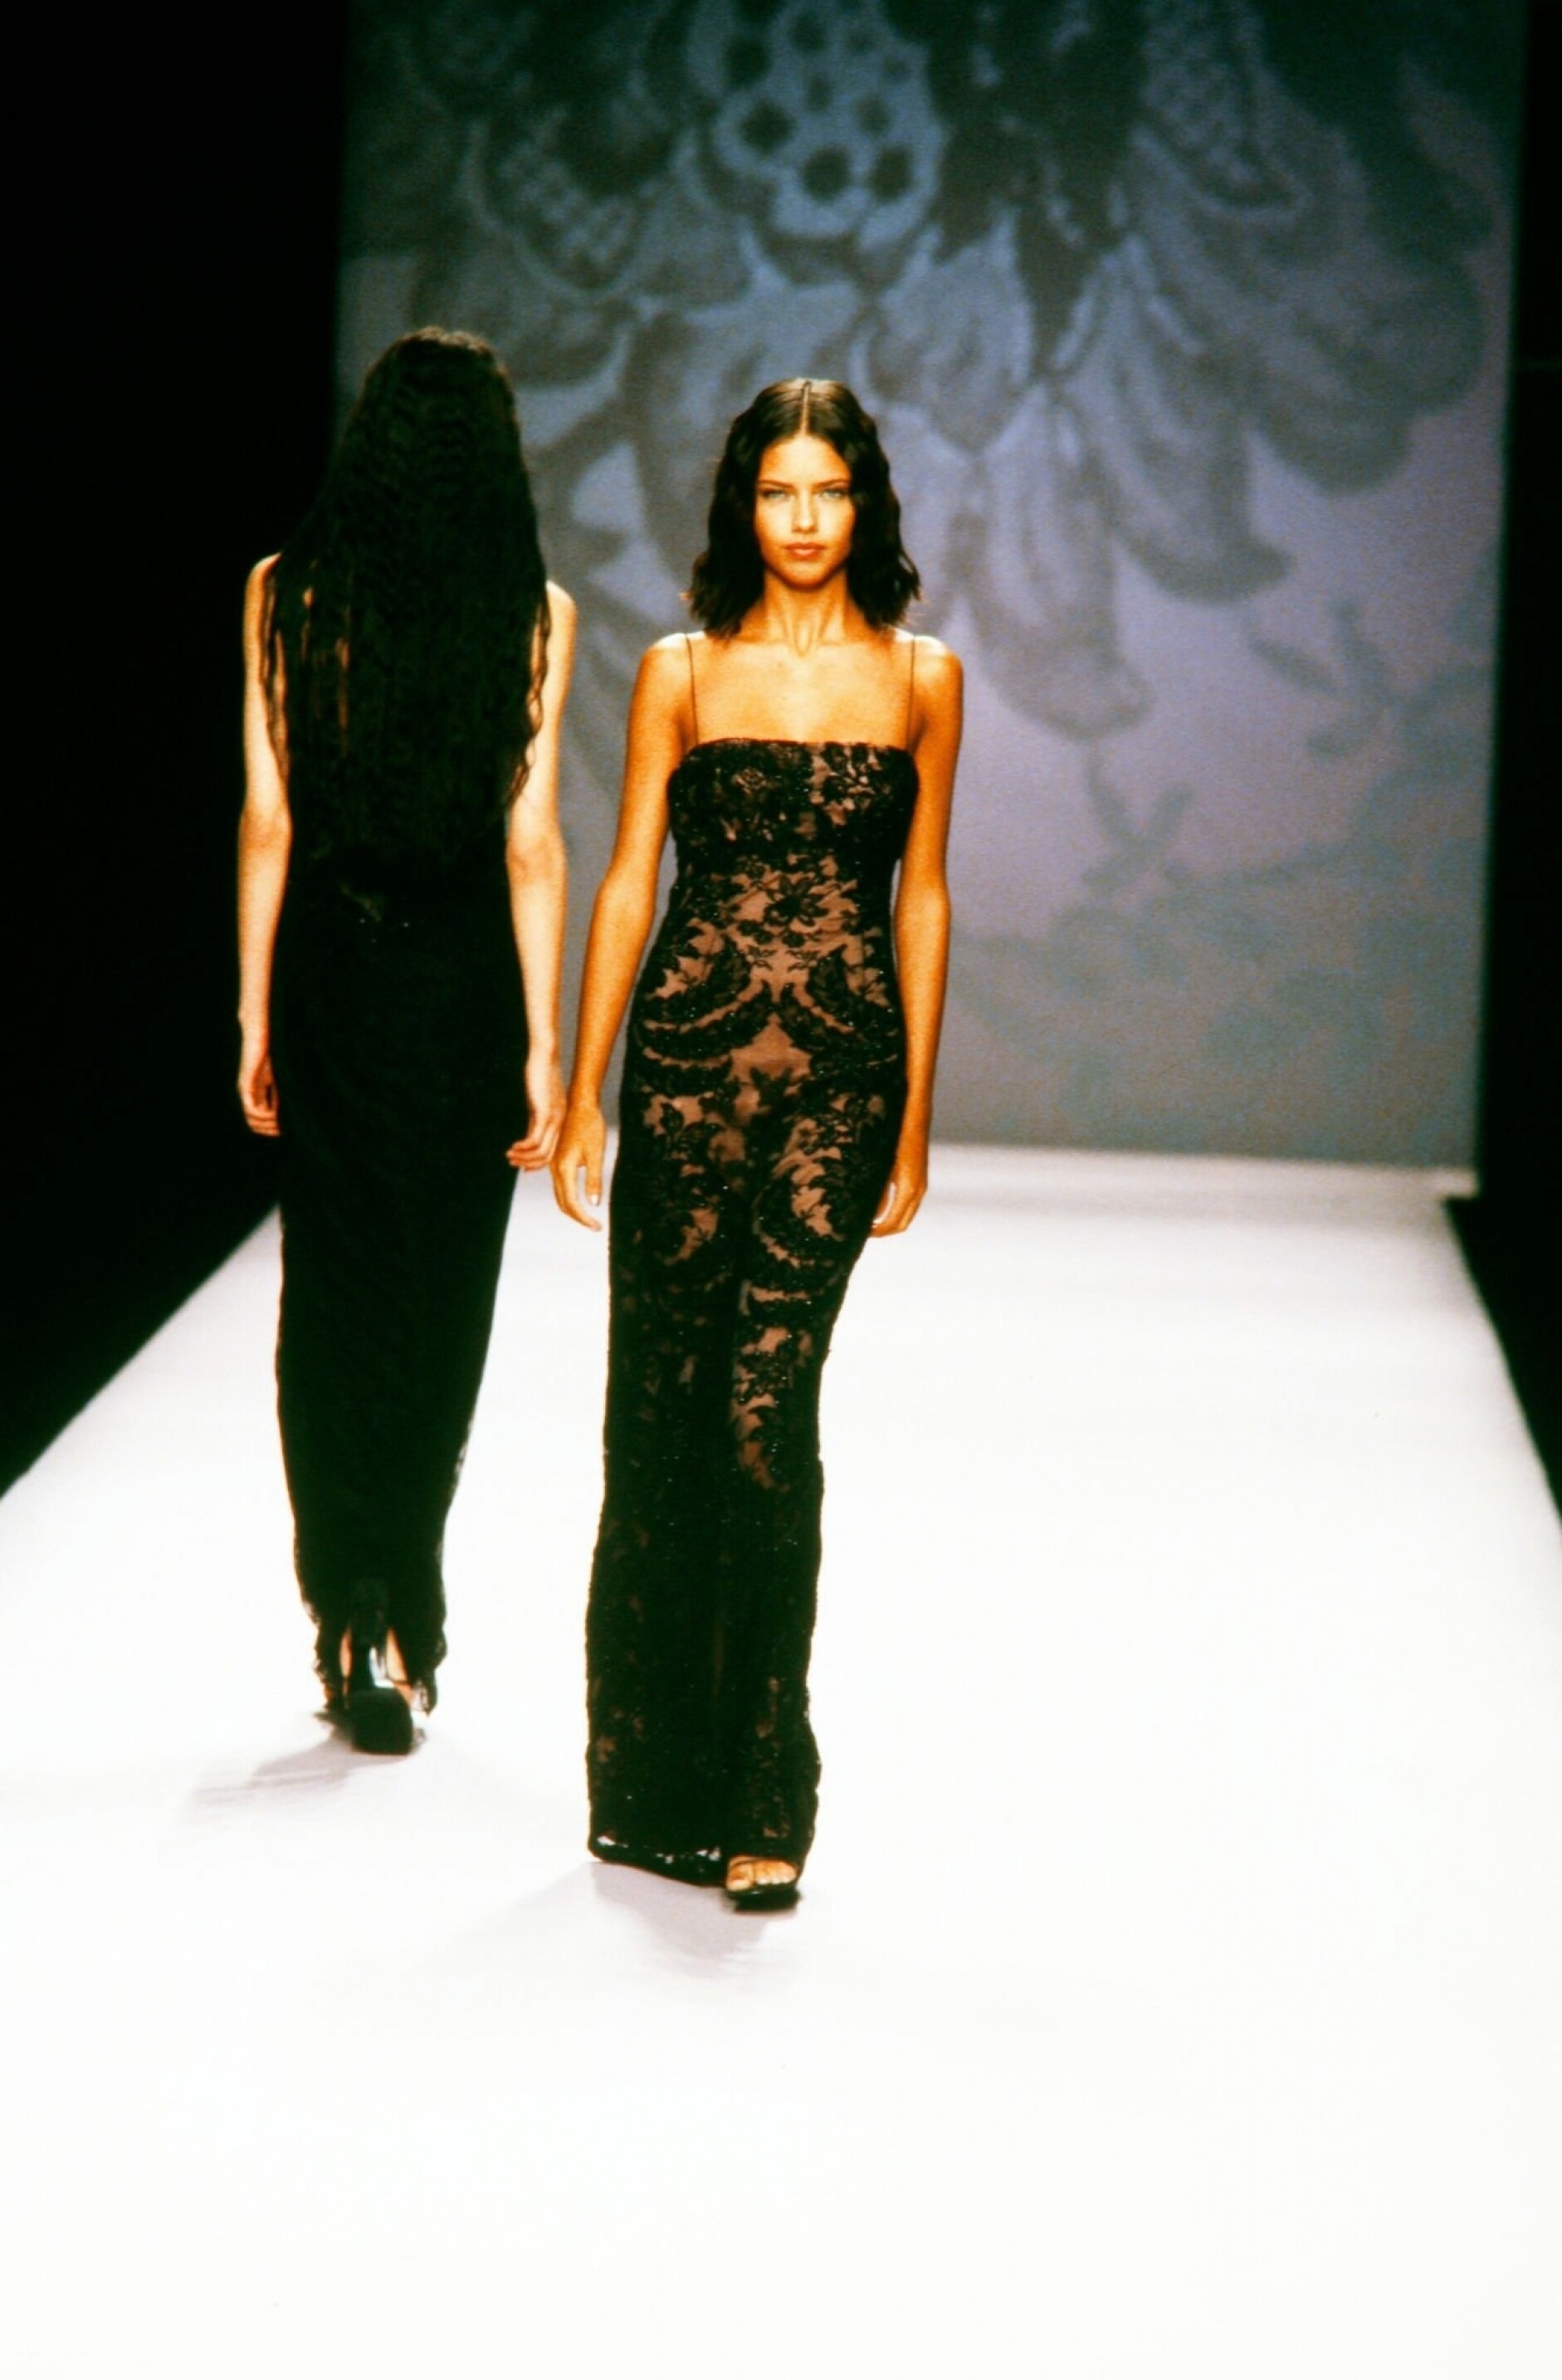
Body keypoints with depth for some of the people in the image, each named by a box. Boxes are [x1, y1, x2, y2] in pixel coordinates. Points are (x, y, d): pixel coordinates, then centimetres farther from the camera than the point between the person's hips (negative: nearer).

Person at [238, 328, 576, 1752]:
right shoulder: (535, 612, -6)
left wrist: (256, 1021, 5)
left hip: (330, 970, 1)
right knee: (441, 1300, 11)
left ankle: (357, 1623, 3)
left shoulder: (289, 594, -3)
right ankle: (403, 1622, 18)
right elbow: (532, 844, -7)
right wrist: (546, 1045, -2)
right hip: (467, 979, 0)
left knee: (335, 1292, 9)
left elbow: (267, 822, -2)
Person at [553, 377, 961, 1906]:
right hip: (690, 1056, 1)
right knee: (662, 1403, 2)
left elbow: (922, 898, 9)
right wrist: (581, 1093, 1)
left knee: (767, 1404, -10)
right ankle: (653, 1776, 16)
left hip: (842, 1069, -1)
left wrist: (915, 1116, 7)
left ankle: (759, 1795, -2)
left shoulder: (922, 678, 7)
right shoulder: (682, 673, 6)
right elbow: (627, 881, 6)